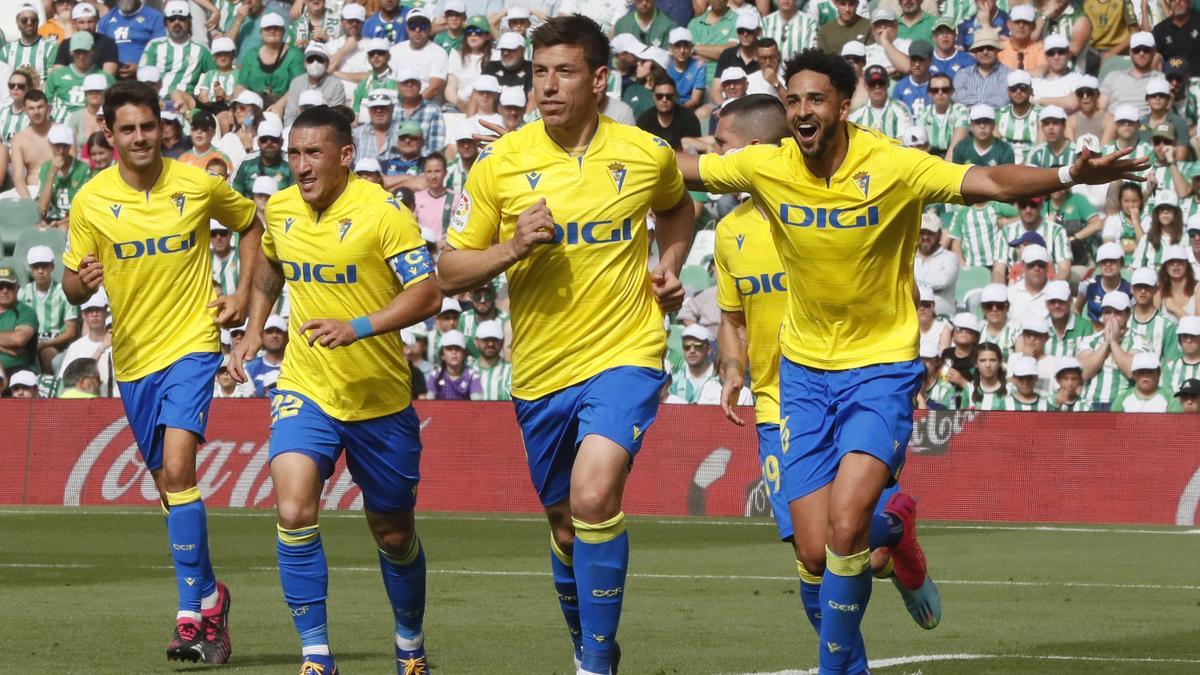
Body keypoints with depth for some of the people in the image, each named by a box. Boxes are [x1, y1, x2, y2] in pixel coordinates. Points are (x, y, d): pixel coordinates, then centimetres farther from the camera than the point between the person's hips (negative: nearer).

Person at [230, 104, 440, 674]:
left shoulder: (382, 211, -14)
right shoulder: (279, 210, 2)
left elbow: (427, 294, -20)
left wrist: (357, 327, -32)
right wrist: (253, 329, 15)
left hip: (380, 396, -2)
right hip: (305, 389, 3)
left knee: (393, 533, 11)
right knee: (293, 514, -20)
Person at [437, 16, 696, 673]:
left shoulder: (646, 153, -2)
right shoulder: (498, 165, -4)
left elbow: (676, 207, 23)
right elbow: (449, 272, 0)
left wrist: (668, 268, 5)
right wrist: (512, 249, -17)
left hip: (624, 354, -2)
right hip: (539, 369, 3)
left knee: (593, 498, -25)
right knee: (566, 527, 14)